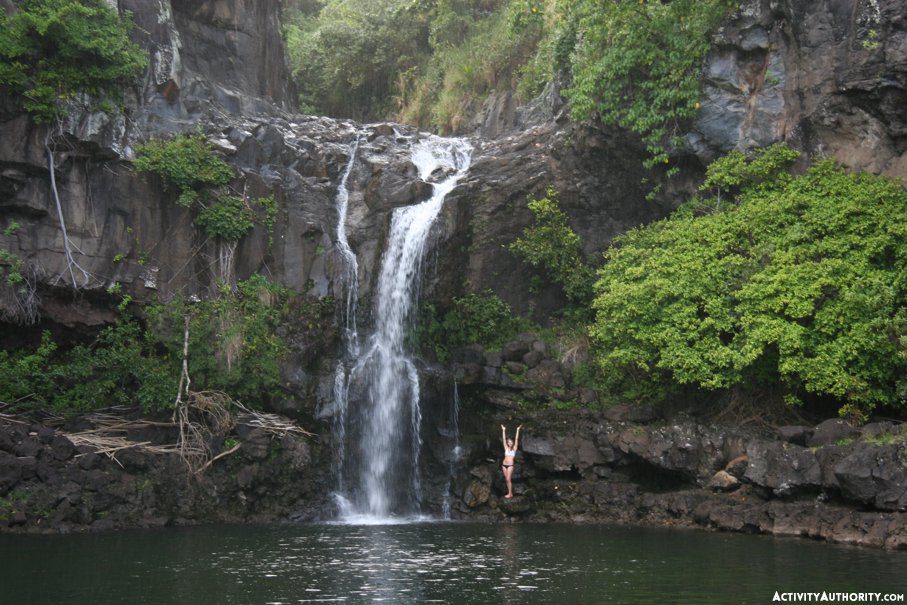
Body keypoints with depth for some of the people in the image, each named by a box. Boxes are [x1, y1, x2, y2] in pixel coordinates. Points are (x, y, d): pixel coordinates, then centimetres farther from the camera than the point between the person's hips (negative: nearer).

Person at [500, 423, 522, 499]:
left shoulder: (514, 449, 3)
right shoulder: (506, 448, 11)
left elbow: (516, 439, -1)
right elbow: (504, 439, 10)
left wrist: (517, 430, -5)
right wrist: (503, 430, 7)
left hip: (510, 465, -4)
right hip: (504, 465, 5)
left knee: (508, 479, -11)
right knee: (507, 479, 6)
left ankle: (510, 494, -7)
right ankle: (510, 493, 12)